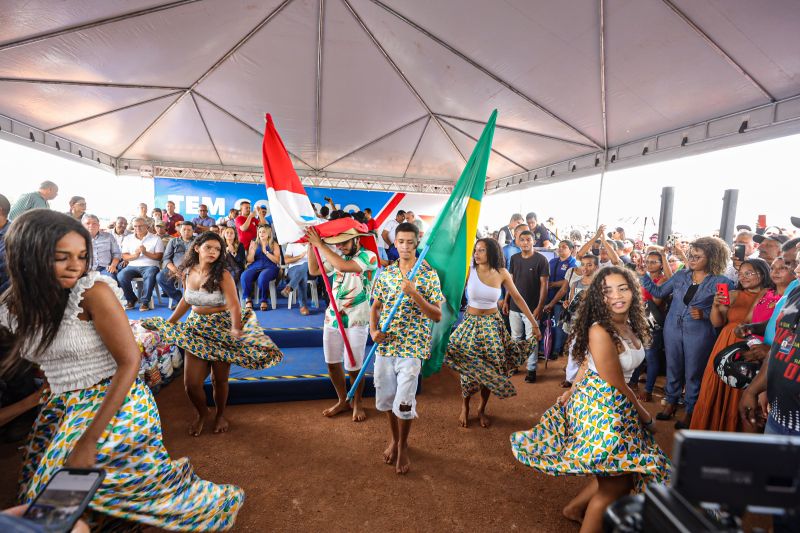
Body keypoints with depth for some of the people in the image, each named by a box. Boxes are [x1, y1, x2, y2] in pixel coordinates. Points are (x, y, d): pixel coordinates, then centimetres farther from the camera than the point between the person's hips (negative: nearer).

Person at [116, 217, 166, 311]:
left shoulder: (156, 239, 7)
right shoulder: (128, 239, 17)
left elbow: (159, 257, -1)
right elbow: (124, 257, 7)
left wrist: (145, 253, -16)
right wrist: (134, 256, -14)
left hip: (150, 266, -3)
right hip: (133, 266, 3)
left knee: (150, 276, -37)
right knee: (121, 276, -27)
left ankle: (144, 301, -21)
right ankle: (131, 299, -4)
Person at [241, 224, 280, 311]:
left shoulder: (274, 244, 11)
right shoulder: (254, 243, 18)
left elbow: (277, 260, 1)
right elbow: (249, 261, 11)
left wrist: (266, 252, -10)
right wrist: (253, 250, -7)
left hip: (269, 267, -3)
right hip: (255, 267, 3)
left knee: (262, 277, -38)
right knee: (244, 276, -31)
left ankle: (264, 301, -20)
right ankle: (248, 300, -19)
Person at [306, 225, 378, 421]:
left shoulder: (369, 257, -13)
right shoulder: (338, 257, 7)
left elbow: (343, 266, -29)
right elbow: (314, 271, 10)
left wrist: (320, 245, -22)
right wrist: (311, 245, -1)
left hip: (355, 322, -6)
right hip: (332, 319, 6)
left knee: (353, 367, 2)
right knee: (332, 363, 13)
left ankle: (357, 403, 27)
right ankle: (342, 401, 33)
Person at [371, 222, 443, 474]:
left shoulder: (429, 275, -7)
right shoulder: (384, 273, 4)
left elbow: (437, 315, -11)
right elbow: (375, 306, 12)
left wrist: (414, 293, -23)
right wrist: (373, 331, -5)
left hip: (412, 347, -4)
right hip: (385, 346, 4)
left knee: (404, 402, -3)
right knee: (386, 397, 15)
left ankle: (403, 446, 26)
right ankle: (394, 439, 41)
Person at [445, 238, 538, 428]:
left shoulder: (502, 273, -6)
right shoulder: (470, 271, -11)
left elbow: (518, 298, 1)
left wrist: (534, 323, 3)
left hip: (492, 325, 1)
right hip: (471, 323, -1)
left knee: (490, 370, 7)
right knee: (467, 367, 5)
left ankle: (482, 409, 30)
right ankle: (464, 407, 30)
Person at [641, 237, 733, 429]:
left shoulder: (721, 282, -8)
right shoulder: (681, 275, 4)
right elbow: (659, 292, 6)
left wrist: (704, 314, -23)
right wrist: (643, 276, -2)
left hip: (699, 334, -4)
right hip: (673, 329, 4)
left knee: (693, 373, 9)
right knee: (673, 368, 16)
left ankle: (690, 411, 27)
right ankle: (671, 402, 34)